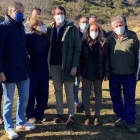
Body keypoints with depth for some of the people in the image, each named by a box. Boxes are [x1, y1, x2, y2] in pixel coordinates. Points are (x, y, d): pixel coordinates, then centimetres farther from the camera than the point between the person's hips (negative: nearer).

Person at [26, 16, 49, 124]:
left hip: (44, 70, 5)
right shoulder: (28, 37, -8)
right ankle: (31, 115, 18)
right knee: (31, 94, 5)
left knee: (43, 94, 10)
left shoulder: (45, 37, 8)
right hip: (32, 70, -5)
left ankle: (40, 113, 26)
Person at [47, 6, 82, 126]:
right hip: (54, 65, 4)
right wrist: (48, 63, -1)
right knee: (58, 90, 13)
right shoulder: (50, 29, 6)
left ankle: (71, 115, 17)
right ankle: (59, 113, 27)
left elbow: (77, 48, -8)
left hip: (67, 65, -4)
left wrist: (75, 66, -14)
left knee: (69, 91, 4)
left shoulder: (72, 29, -5)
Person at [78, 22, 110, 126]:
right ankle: (87, 115, 24)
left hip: (98, 74, 0)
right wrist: (79, 73, -6)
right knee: (87, 94, 10)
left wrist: (106, 74, -9)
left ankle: (97, 115, 23)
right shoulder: (84, 42, -2)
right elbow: (80, 58, -1)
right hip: (86, 73, 1)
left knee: (98, 94, 11)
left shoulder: (103, 43, -3)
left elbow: (106, 59, -3)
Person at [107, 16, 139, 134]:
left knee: (130, 99, 4)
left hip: (129, 75, -2)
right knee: (116, 97, 12)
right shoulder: (109, 39, 1)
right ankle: (121, 117, 29)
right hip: (114, 75, 2)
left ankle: (130, 122, 16)